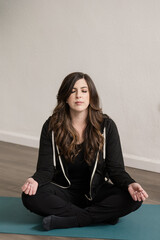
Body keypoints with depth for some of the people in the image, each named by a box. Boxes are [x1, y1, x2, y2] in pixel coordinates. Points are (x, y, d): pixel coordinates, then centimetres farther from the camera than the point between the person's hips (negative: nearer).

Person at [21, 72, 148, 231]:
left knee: (133, 198, -27)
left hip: (95, 192, 0)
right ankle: (102, 216, -24)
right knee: (30, 196, -31)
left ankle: (65, 221, -26)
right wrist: (35, 181, -33)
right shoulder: (51, 126, -6)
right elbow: (46, 169, -9)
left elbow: (115, 169, -7)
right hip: (64, 192, 0)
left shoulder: (106, 126, -6)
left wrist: (129, 184, -30)